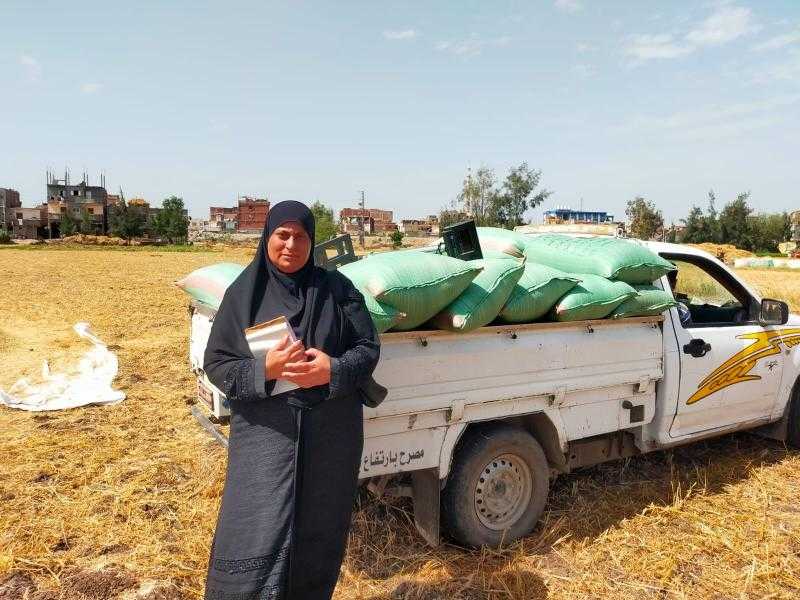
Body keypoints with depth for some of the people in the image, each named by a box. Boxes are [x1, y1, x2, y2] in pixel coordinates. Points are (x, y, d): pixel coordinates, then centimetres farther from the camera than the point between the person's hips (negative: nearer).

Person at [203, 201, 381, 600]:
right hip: (266, 435, -1)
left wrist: (333, 370, -17)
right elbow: (215, 363, 1)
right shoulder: (244, 293, 1)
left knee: (317, 533, 12)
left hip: (330, 436, 1)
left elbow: (369, 348, 2)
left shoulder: (337, 289, 2)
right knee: (255, 537, 0)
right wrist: (264, 370, -18)